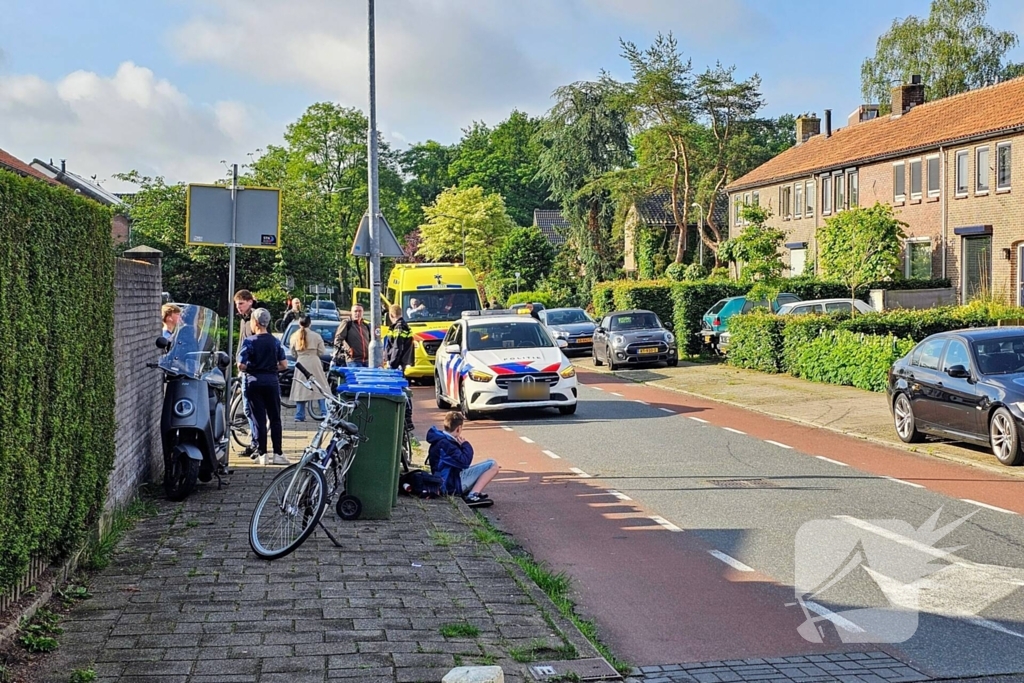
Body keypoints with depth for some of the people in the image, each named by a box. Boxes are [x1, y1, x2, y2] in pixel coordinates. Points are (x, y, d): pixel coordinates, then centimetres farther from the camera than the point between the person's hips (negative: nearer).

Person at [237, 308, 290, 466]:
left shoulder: (249, 341, -8)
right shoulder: (275, 341, 2)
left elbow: (241, 365, -13)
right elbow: (284, 365, 0)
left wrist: (249, 369, 7)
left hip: (254, 382, -2)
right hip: (271, 382, 2)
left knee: (258, 419, 2)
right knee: (275, 418, 7)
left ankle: (262, 454, 3)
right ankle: (278, 454, 5)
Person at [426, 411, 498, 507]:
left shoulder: (440, 439, 12)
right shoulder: (445, 444, -22)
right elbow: (464, 462, -25)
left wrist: (462, 445, 6)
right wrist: (465, 444, -12)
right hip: (453, 485, -11)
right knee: (493, 465, -13)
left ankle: (468, 492, 10)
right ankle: (472, 496, -19)